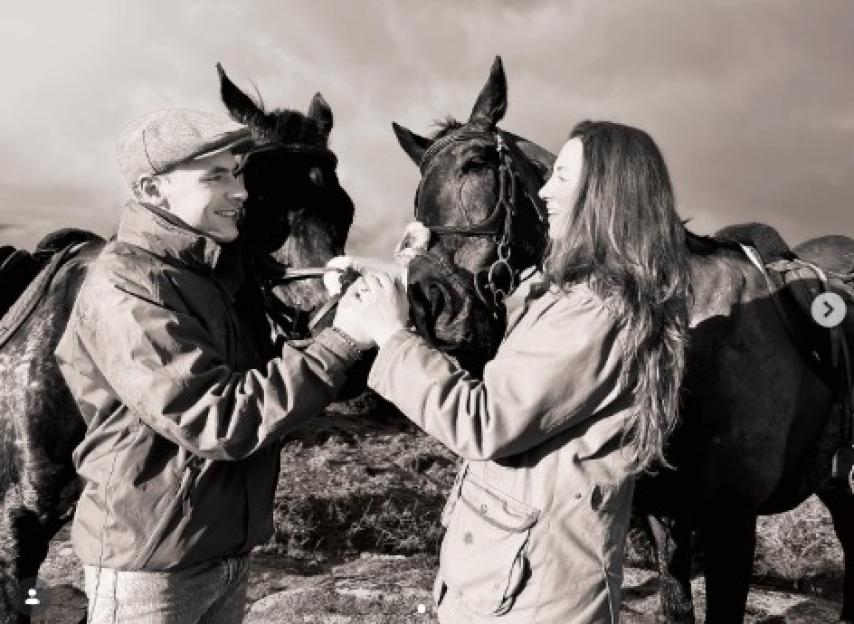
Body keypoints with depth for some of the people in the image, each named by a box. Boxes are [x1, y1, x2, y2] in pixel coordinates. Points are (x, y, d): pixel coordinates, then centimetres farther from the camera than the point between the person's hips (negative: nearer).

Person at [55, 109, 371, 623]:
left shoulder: (215, 272, 5)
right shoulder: (124, 288, -21)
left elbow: (266, 378, 10)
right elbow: (219, 422, -29)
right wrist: (343, 341, -28)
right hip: (150, 561, -8)